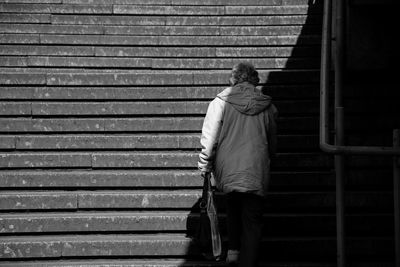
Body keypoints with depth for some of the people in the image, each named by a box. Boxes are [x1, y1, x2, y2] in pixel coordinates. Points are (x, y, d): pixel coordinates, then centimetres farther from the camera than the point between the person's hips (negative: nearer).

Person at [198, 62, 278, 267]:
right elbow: (272, 144, 12)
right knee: (252, 221, 7)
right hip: (256, 174, 0)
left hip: (227, 173, 1)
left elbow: (209, 138, -6)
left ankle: (233, 250, 22)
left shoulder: (220, 102, -4)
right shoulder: (267, 106, 3)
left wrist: (205, 167, 4)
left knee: (233, 208, 28)